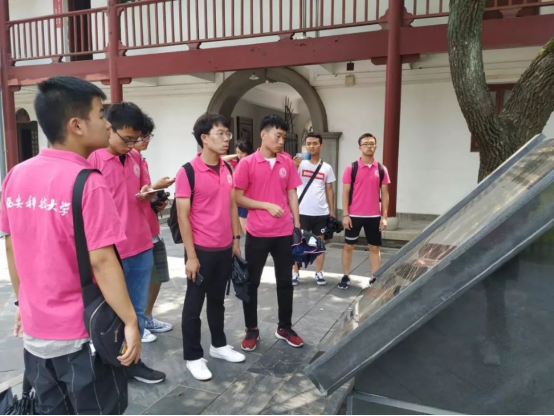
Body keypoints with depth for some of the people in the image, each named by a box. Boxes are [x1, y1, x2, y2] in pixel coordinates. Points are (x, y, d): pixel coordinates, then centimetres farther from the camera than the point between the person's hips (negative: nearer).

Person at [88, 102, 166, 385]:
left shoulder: (136, 158, 8)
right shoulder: (93, 160, -11)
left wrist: (148, 194, -5)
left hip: (142, 247, 6)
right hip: (110, 251, -6)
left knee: (138, 310, 16)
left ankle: (132, 360, 33)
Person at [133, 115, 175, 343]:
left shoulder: (142, 160, 13)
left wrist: (158, 201, 4)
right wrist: (156, 187, -17)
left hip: (153, 230, 9)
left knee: (157, 277, 16)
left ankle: (147, 318, 33)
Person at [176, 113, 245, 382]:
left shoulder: (228, 169, 6)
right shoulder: (188, 172, -14)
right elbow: (183, 217, -14)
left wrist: (236, 239, 12)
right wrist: (191, 255, -14)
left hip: (225, 248, 6)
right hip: (202, 250, -6)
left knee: (218, 300, 20)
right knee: (194, 304, 9)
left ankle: (219, 345, 37)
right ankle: (193, 357, 24)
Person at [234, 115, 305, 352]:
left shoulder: (287, 163, 5)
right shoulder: (247, 163, -6)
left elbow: (292, 194, 10)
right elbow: (237, 198, -6)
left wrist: (297, 224, 5)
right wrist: (266, 205, -14)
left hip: (284, 233, 3)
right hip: (257, 233, -3)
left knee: (285, 282, 12)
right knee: (251, 283, 8)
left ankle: (285, 328, 29)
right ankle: (252, 330, 26)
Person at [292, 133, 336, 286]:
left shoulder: (327, 168, 6)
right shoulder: (300, 163, -3)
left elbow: (329, 190, 10)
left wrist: (332, 211, 6)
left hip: (321, 213, 2)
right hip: (302, 212, -2)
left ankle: (319, 273, 20)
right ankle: (295, 273, 15)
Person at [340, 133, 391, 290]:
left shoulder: (381, 169, 3)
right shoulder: (351, 168, -3)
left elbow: (385, 194, 5)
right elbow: (345, 192, -3)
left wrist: (384, 216, 0)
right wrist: (345, 214, -8)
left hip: (374, 216, 2)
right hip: (354, 215, -2)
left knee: (375, 248, 7)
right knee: (349, 246, 7)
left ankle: (374, 279, 17)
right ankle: (346, 277, 20)